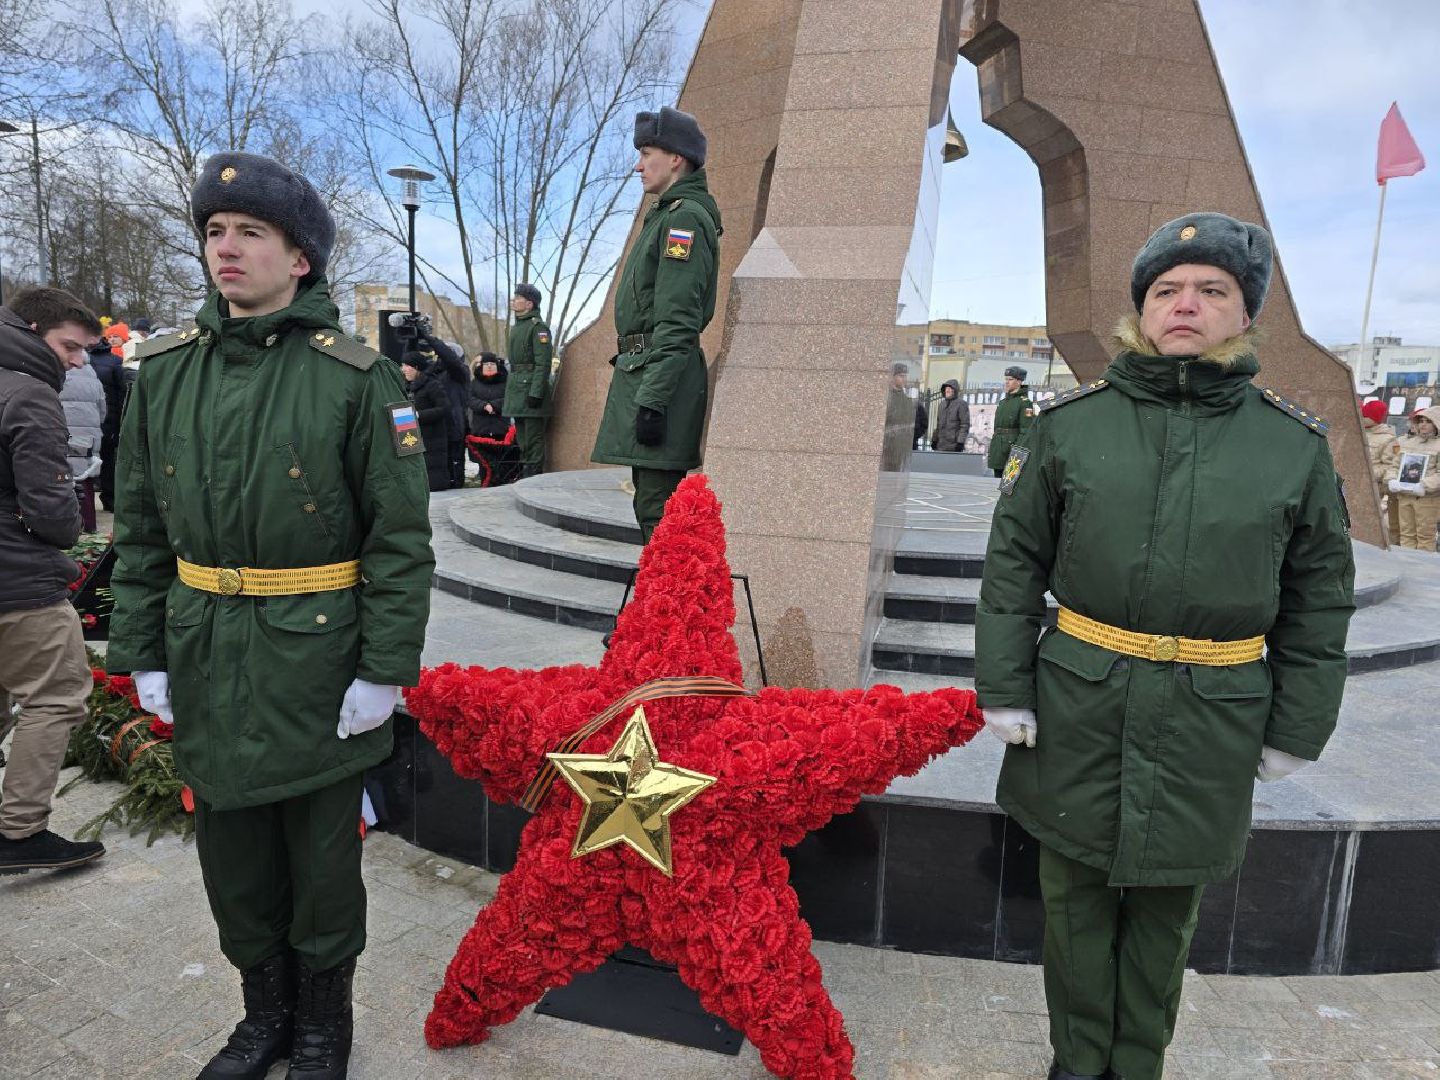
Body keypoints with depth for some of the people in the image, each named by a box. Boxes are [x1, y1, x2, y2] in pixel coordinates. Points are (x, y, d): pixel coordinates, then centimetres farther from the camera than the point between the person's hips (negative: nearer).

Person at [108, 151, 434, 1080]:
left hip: (317, 657, -4)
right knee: (232, 850, 18)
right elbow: (141, 526, 10)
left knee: (322, 853, 12)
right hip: (206, 658, 5)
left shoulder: (358, 379, -9)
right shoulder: (165, 371, 5)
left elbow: (401, 536, -10)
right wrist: (143, 653, 7)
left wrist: (385, 669, -13)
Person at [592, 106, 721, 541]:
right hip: (644, 372, 11)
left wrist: (652, 400, -24)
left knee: (658, 511, -9)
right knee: (651, 504, 16)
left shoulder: (684, 218, -11)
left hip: (660, 377, -11)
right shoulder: (666, 215, 22)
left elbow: (678, 322, -20)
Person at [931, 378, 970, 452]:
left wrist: (960, 441, -17)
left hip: (953, 443, -7)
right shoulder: (942, 403, 17)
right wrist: (934, 439, 18)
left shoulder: (961, 404, -6)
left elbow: (965, 425, -10)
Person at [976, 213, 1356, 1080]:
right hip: (1080, 707, 0)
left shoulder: (1297, 444, -1)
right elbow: (1013, 563, 1)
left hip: (1209, 722, 0)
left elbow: (1318, 600, 6)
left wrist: (1296, 731, 6)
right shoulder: (1070, 423, -2)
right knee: (1077, 900, 15)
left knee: (1166, 907, 17)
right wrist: (1004, 688, -2)